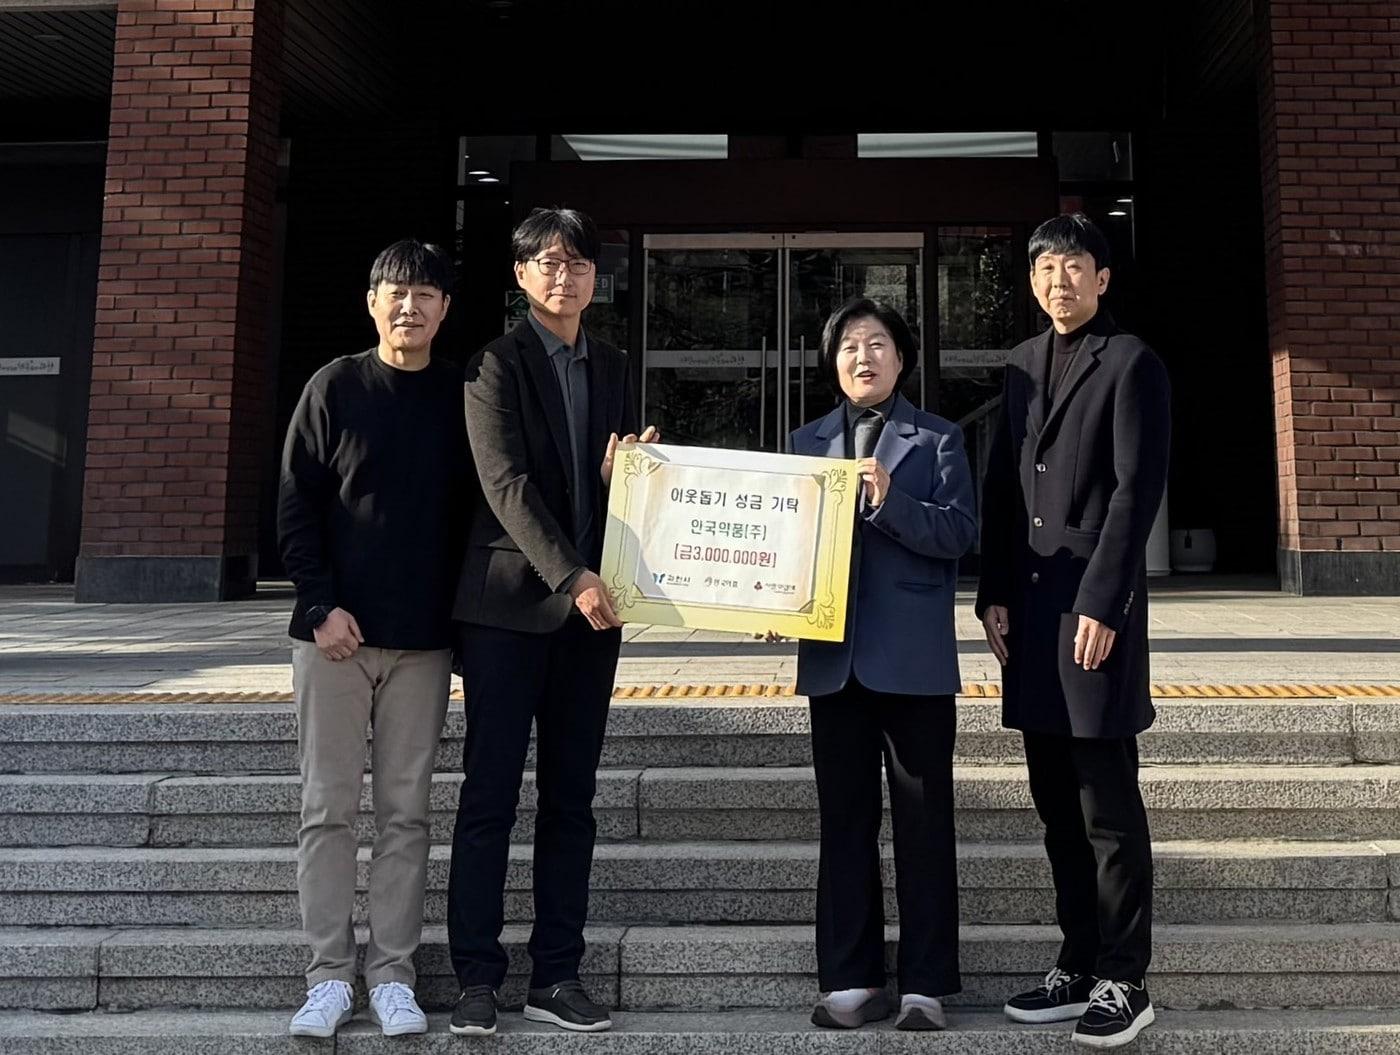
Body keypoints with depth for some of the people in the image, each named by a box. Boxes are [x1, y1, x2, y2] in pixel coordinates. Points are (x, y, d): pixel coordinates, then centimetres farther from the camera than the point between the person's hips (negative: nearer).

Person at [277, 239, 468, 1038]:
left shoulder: (462, 396, 5)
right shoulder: (336, 386, 2)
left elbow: (476, 509, 7)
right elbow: (295, 505, 0)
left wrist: (461, 613, 0)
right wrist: (322, 604, -10)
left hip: (424, 639, 1)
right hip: (336, 629, 0)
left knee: (406, 813, 5)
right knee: (329, 808, 4)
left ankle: (393, 973, 14)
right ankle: (331, 973, 14)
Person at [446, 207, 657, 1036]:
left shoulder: (614, 369, 15)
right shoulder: (496, 362, -2)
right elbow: (506, 482, -13)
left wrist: (626, 475, -4)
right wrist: (571, 577, -23)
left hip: (591, 606, 5)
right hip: (510, 602, -5)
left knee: (571, 797, 7)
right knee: (491, 795, -1)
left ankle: (557, 976, 13)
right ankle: (478, 977, 7)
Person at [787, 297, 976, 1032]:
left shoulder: (937, 440, 5)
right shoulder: (806, 443, 14)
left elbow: (960, 532, -6)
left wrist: (889, 502, -20)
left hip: (914, 656, -3)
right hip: (834, 655, 3)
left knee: (923, 818, 2)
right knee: (844, 818, 8)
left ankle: (925, 983, 10)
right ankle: (851, 977, 16)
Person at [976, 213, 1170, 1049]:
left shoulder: (1130, 363, -2)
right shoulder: (1024, 365, 16)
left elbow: (1138, 490, -10)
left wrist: (1101, 604, -15)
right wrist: (996, 595, 7)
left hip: (1094, 606, -6)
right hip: (1030, 607, 6)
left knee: (1107, 804, -1)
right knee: (1058, 804, 10)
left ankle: (1125, 982, 10)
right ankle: (1079, 966, 21)